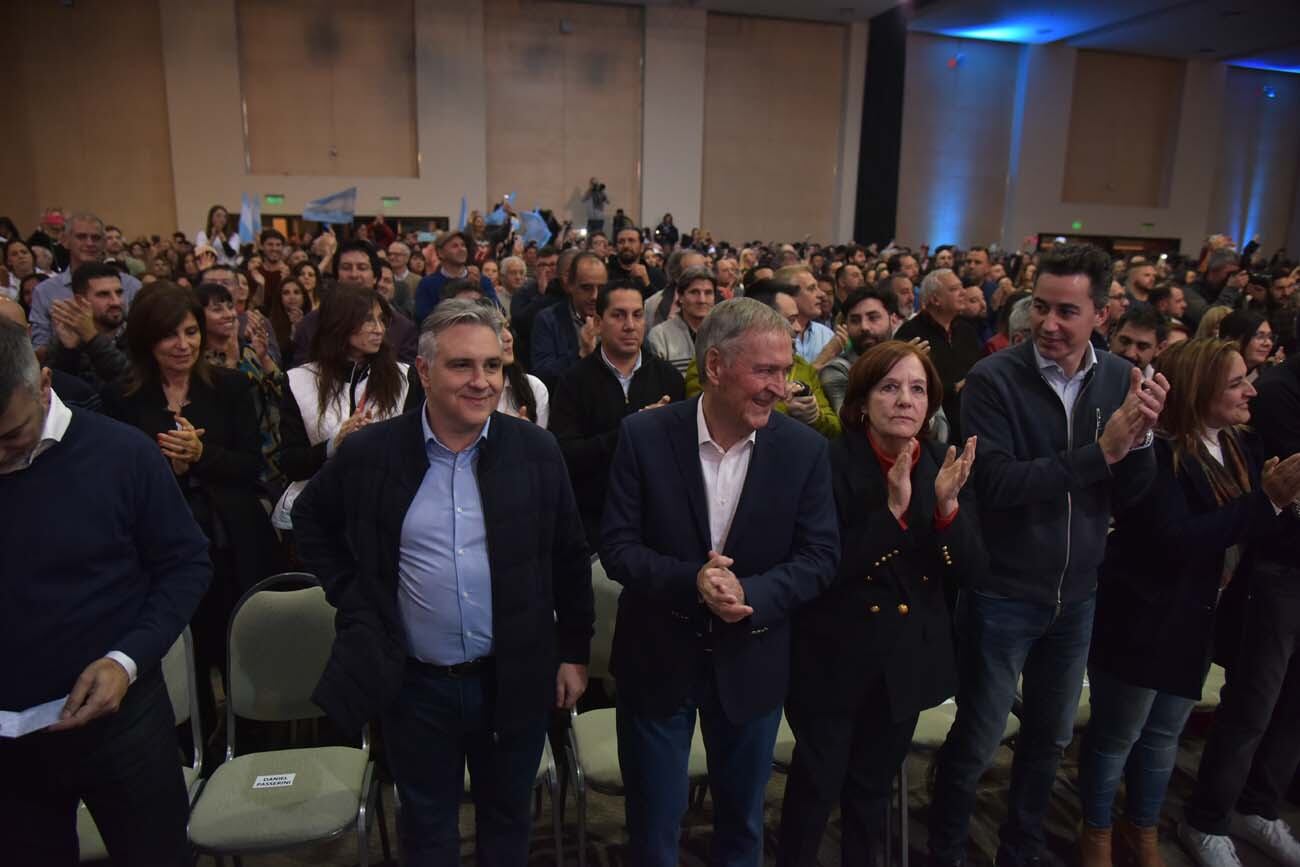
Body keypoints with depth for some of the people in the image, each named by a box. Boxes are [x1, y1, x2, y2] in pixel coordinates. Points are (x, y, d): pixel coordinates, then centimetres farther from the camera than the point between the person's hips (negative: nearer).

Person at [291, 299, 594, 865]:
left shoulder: (536, 451, -8)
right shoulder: (370, 453, -9)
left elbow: (569, 557, 1)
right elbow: (310, 520, 9)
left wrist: (574, 652, 3)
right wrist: (353, 597, 0)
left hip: (515, 679, 0)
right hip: (415, 684, 0)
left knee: (509, 821, 22)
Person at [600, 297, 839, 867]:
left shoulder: (805, 449, -9)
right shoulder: (644, 436, -14)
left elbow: (819, 557, -7)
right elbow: (617, 547, -12)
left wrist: (748, 593, -24)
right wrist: (692, 581, -28)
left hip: (751, 664, 2)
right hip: (657, 659, -1)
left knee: (742, 821, 23)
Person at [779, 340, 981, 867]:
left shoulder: (942, 465, -2)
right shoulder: (830, 463, -16)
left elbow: (967, 569, -5)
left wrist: (947, 504, -22)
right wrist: (892, 509, -29)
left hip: (908, 656, 4)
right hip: (837, 655, -4)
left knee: (874, 783, 22)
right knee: (816, 784, 10)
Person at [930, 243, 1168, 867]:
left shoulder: (1119, 379, -2)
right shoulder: (994, 378, -16)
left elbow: (1129, 495, -1)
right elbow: (996, 483, -25)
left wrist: (1140, 436, -19)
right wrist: (1100, 450, -28)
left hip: (1077, 594, 5)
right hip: (1002, 595, -5)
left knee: (1050, 739, 22)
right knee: (975, 743, 8)